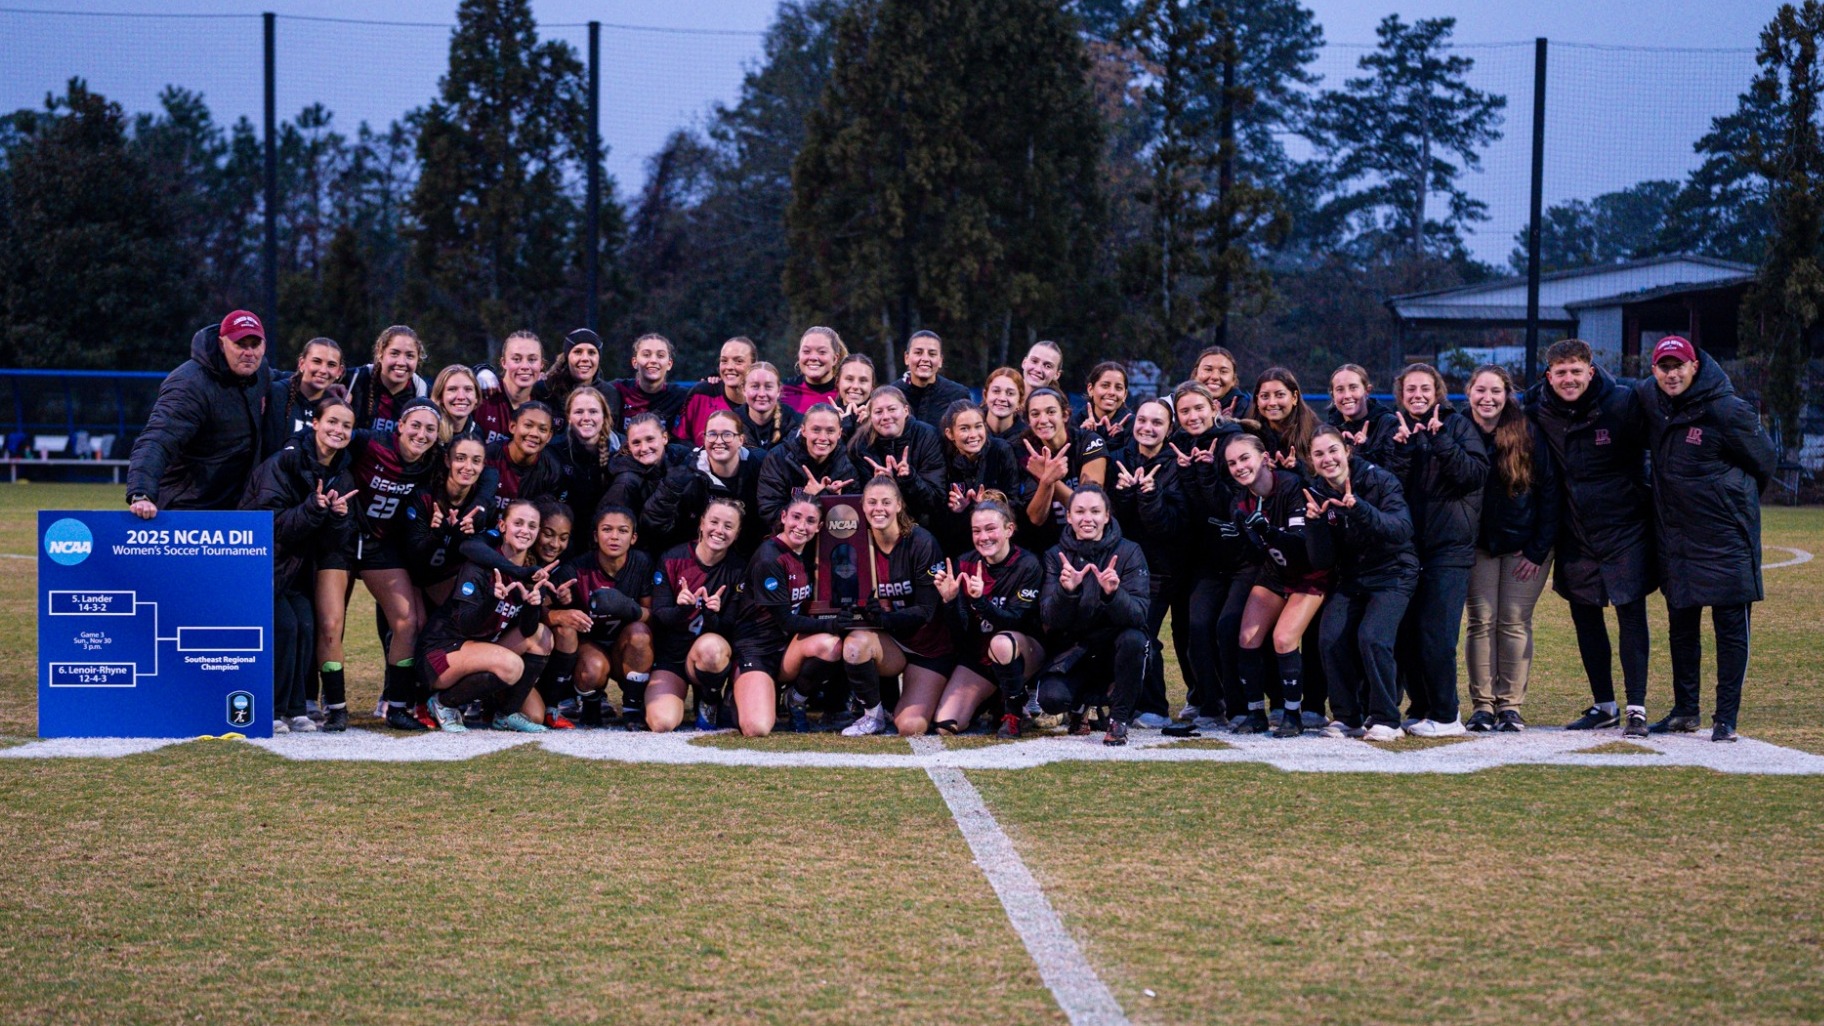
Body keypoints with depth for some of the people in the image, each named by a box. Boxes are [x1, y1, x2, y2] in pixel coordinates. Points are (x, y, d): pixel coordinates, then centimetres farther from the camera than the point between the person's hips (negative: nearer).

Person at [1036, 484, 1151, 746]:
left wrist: (1113, 593, -40)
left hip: (1116, 651, -1)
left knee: (1133, 639, -34)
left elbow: (1138, 615, -19)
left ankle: (1120, 719, -12)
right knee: (1051, 698, -27)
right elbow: (1049, 619, -13)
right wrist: (1066, 591, -34)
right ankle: (1082, 702, 12)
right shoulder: (1056, 556, -3)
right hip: (1073, 652, 1)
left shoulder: (1129, 553, -7)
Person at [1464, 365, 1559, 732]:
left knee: (1515, 622, -3)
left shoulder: (1529, 433, -7)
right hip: (1478, 544, 2)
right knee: (1481, 620, -3)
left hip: (1525, 545, -1)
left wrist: (1538, 550, -8)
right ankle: (1482, 705, 1)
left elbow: (1549, 491, -6)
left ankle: (1511, 706, 2)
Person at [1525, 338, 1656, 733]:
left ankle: (1637, 707, -2)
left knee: (1631, 612, -6)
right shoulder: (1538, 412, -1)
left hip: (1624, 527, -4)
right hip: (1576, 533, 4)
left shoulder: (1622, 404, -12)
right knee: (1584, 616, 9)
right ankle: (1603, 705, 20)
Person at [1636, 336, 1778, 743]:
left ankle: (1726, 719, 3)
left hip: (1724, 537, -6)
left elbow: (1765, 461, -2)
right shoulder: (1649, 400, 2)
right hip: (1675, 537, 6)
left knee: (1731, 626, -1)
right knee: (1681, 625, 13)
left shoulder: (1727, 411, -14)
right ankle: (1685, 711, 24)